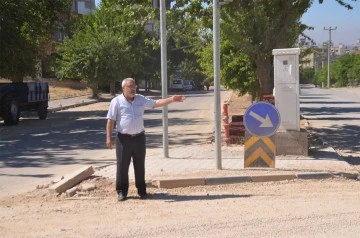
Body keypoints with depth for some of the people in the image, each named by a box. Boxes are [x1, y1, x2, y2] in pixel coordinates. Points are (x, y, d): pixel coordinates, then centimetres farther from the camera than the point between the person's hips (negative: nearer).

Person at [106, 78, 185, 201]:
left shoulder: (141, 99, 7)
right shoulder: (116, 101, -5)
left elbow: (156, 103, 6)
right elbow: (110, 120, -6)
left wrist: (172, 99, -6)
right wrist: (109, 137, -11)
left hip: (139, 137, 3)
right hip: (124, 138, -3)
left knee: (140, 165, 10)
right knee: (122, 165, 2)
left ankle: (142, 190, 20)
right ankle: (122, 191, 13)